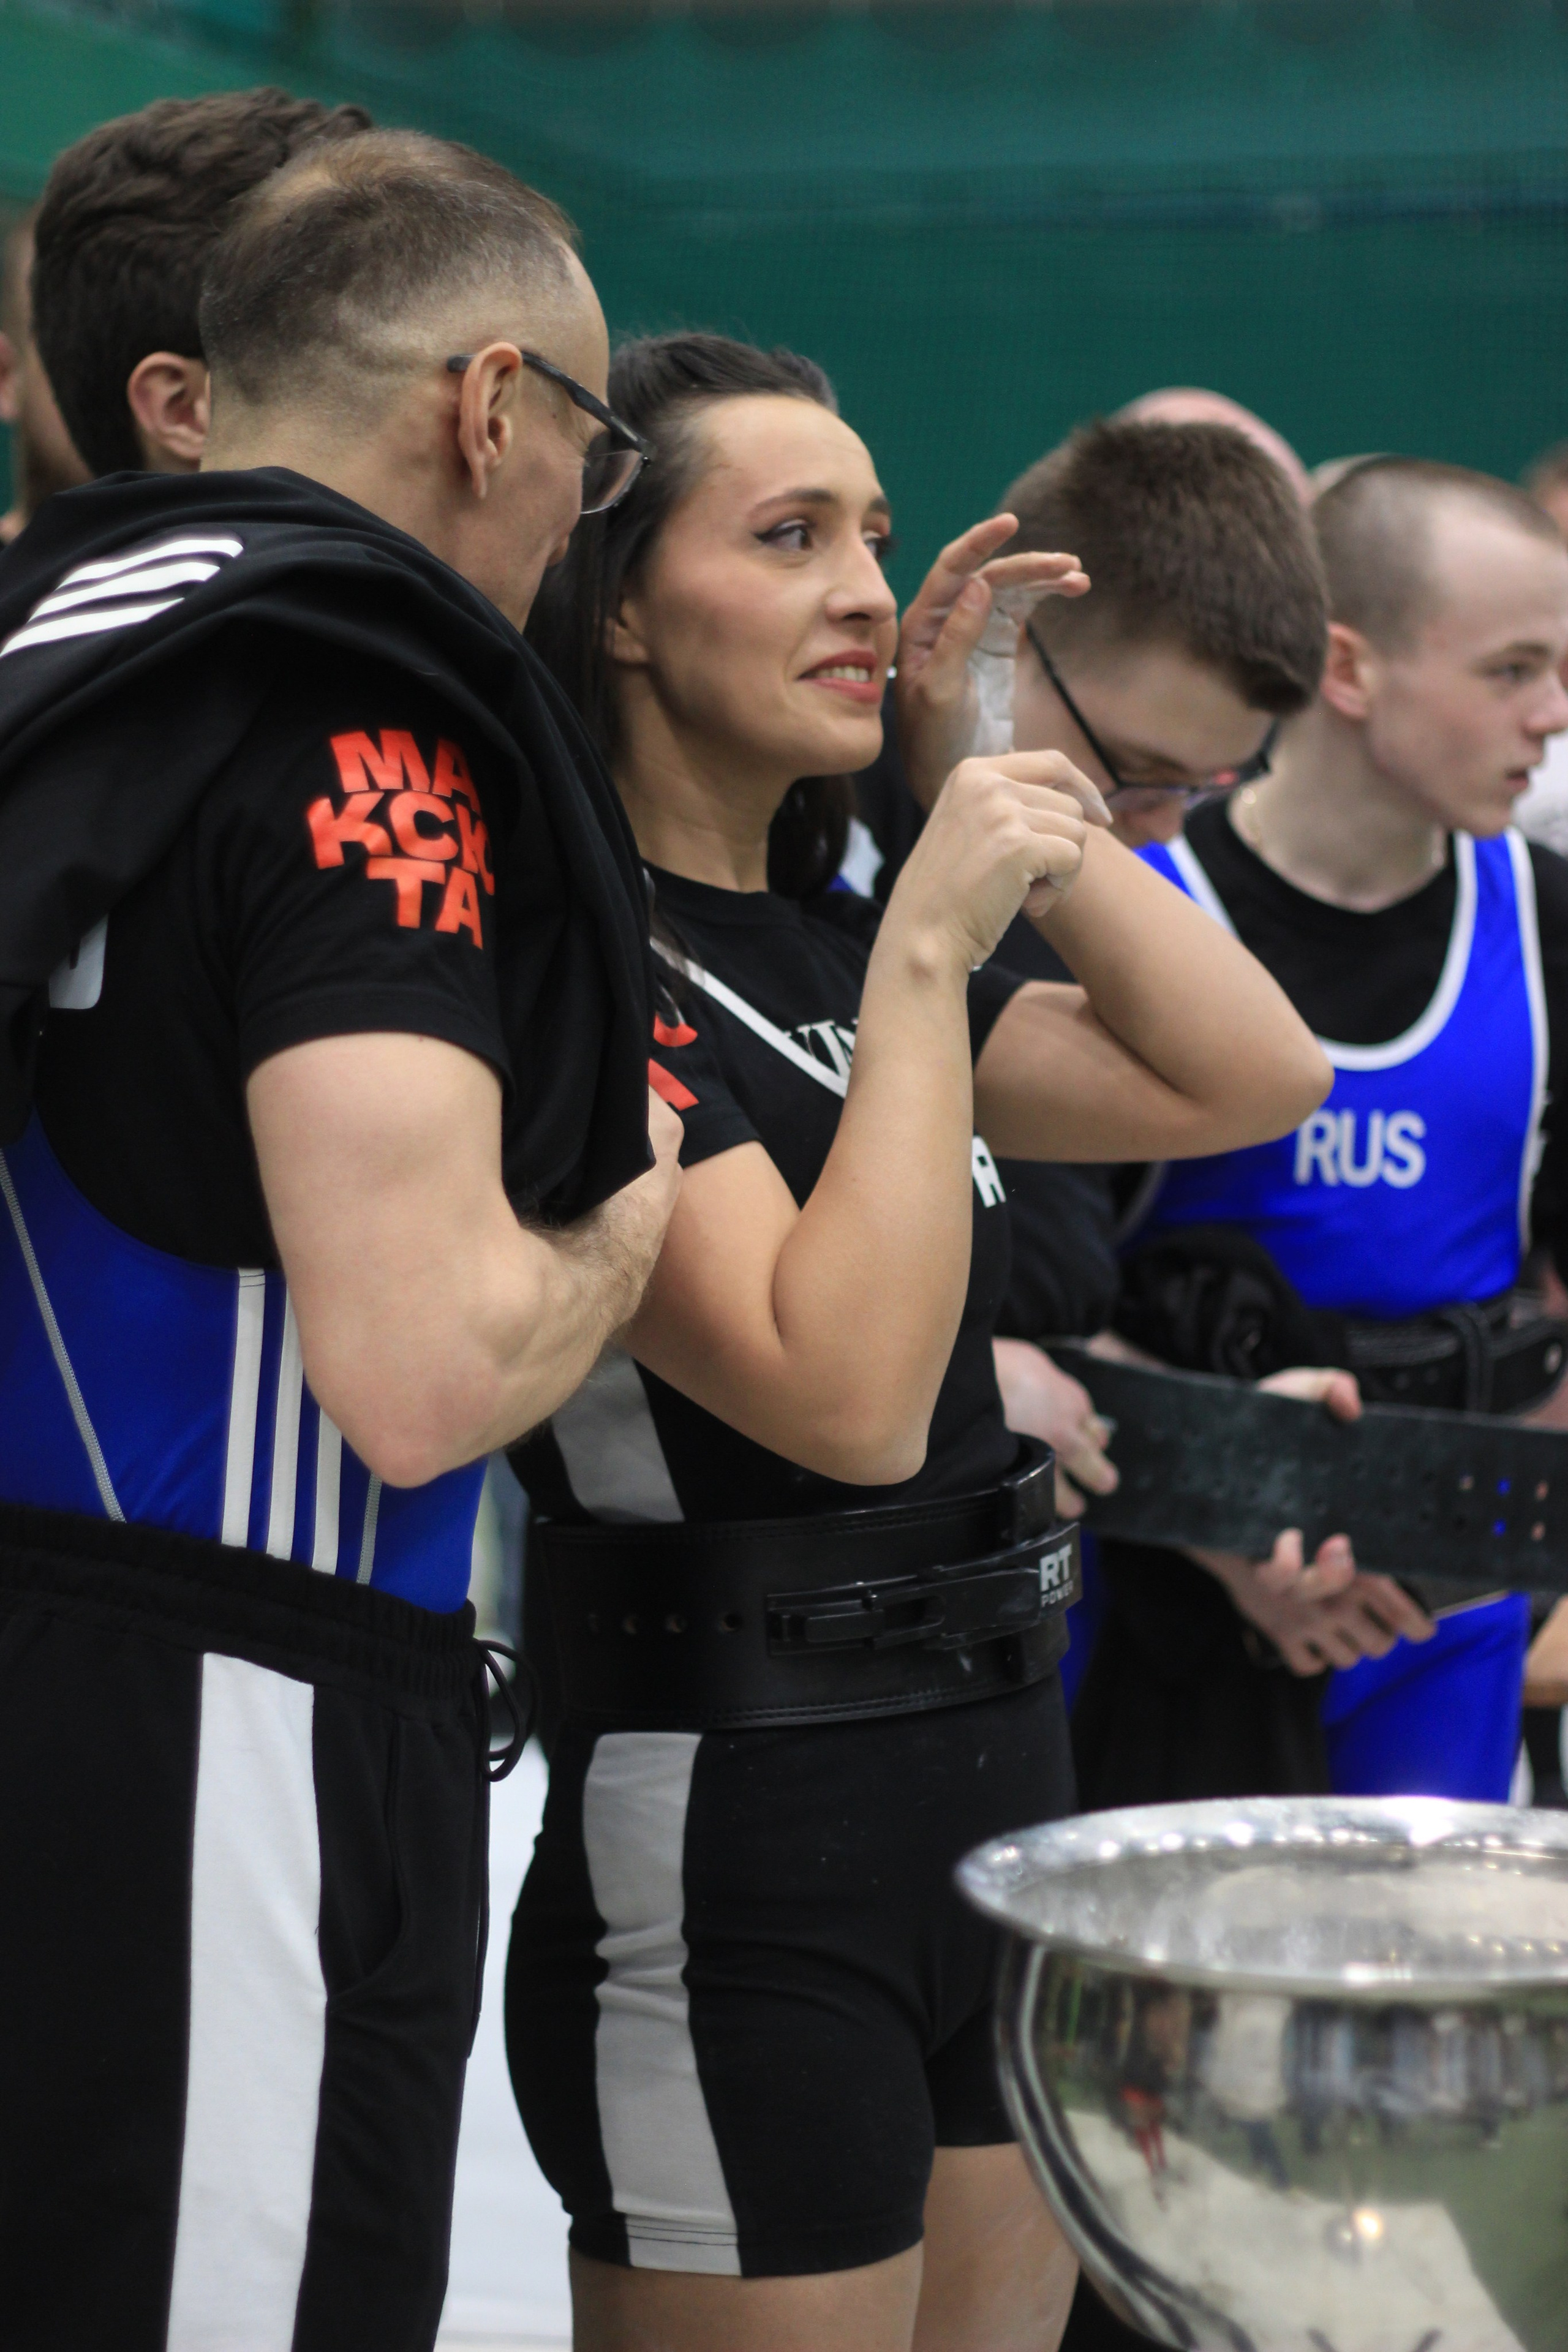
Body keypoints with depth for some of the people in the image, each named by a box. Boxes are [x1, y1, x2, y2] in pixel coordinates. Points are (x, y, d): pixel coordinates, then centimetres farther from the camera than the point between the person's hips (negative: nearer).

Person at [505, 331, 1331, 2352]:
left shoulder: (828, 943, 11)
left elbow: (1252, 1082, 10)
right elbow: (847, 1399, -25)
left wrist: (1021, 793, 3)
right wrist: (927, 955, -22)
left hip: (998, 1793, 9)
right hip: (734, 1857, -9)